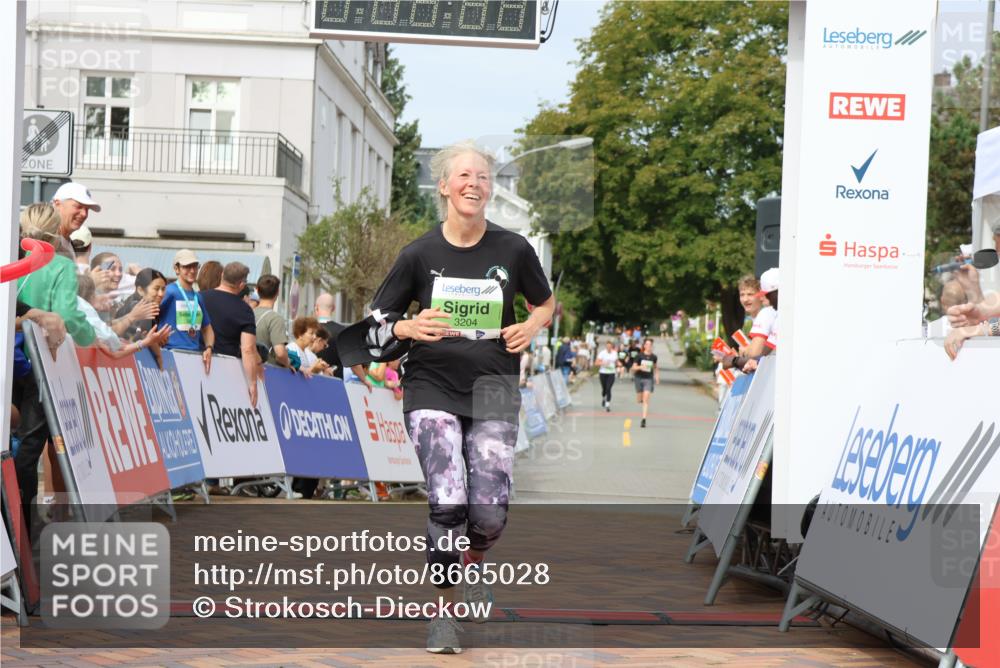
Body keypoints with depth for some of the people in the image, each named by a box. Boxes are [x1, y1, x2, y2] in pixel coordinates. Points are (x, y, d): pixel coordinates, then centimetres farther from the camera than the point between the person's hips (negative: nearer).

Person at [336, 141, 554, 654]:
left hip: (493, 390, 1)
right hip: (432, 387, -1)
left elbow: (545, 303, 18)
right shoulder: (420, 254, -1)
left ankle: (474, 560, 29)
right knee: (448, 504, -16)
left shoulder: (513, 250, 1)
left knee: (490, 511, -9)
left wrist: (531, 327, -4)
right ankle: (442, 610, 6)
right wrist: (409, 329, -16)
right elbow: (376, 321, 4)